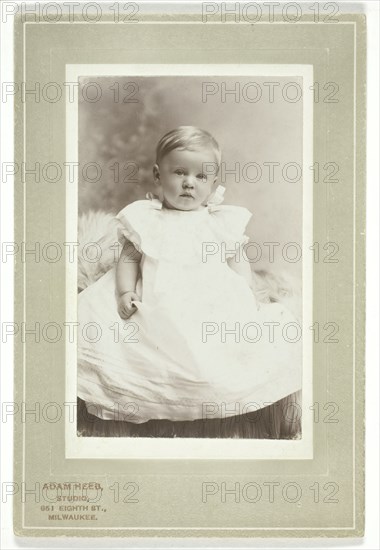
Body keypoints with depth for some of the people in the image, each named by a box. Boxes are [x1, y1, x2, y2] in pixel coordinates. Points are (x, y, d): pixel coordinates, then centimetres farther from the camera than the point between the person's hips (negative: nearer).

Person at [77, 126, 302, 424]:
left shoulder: (222, 221, 10)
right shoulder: (144, 218, 9)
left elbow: (238, 260, 12)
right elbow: (128, 258, 8)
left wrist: (248, 295, -2)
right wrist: (126, 291, -7)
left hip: (215, 307, 0)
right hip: (158, 308, 1)